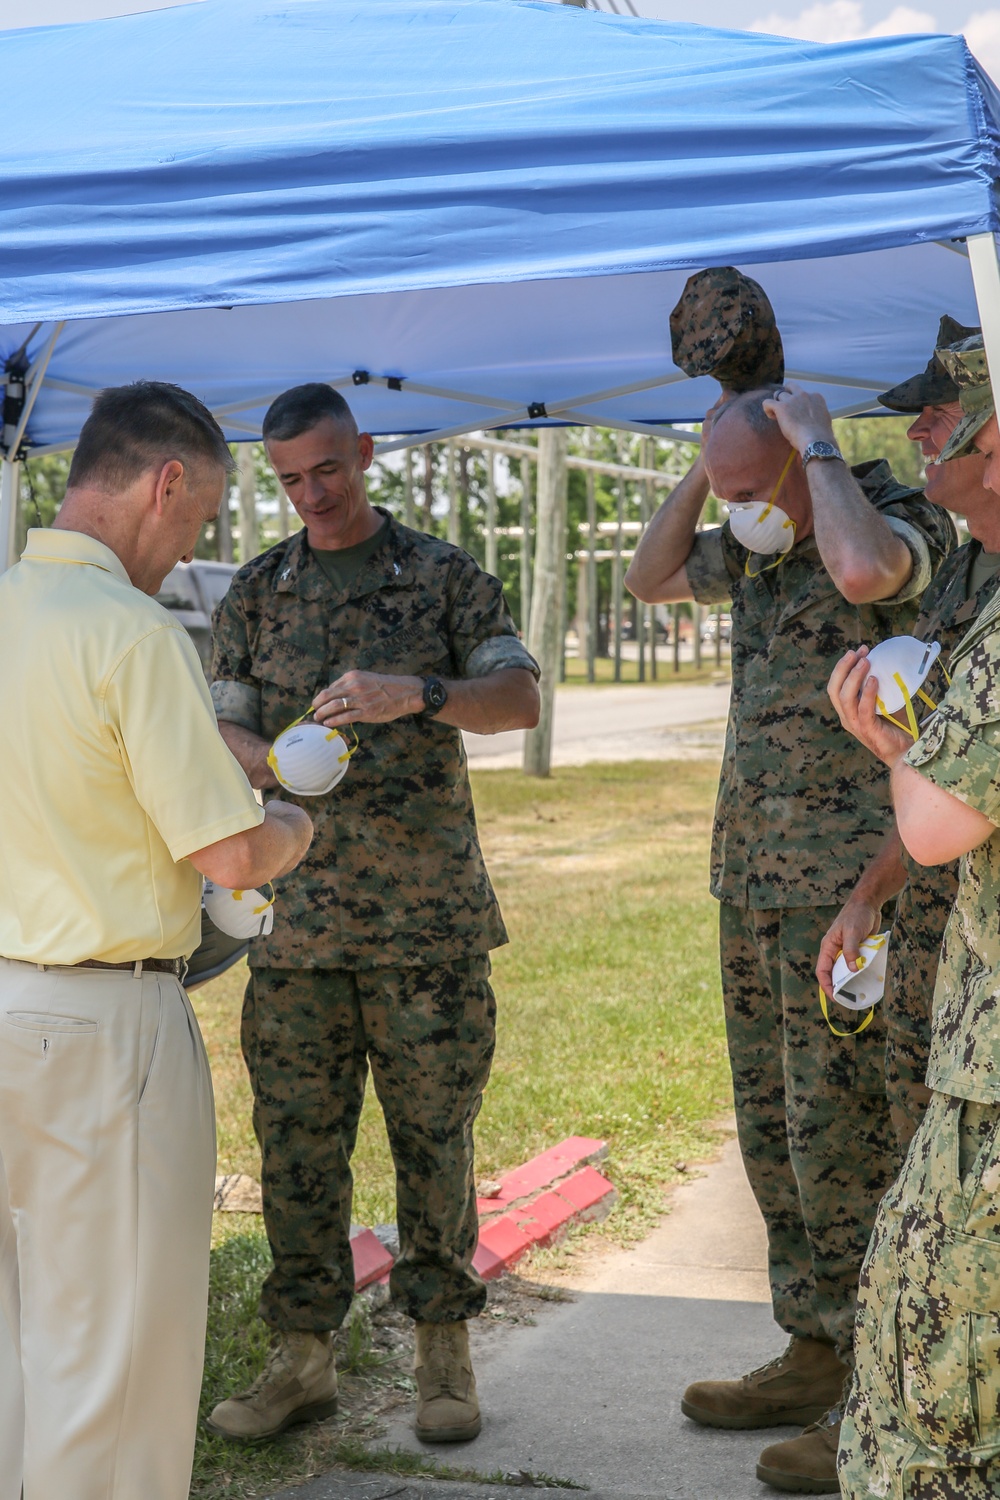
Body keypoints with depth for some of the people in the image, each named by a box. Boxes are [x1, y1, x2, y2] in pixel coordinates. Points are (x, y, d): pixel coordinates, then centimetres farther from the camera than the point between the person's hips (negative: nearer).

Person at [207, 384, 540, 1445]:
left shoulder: (442, 575, 4)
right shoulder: (257, 591, 11)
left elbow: (520, 698, -4)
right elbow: (222, 730, 8)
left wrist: (417, 694, -23)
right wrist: (280, 768, -16)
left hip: (428, 918, -2)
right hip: (296, 913, 2)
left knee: (433, 1137, 4)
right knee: (296, 1139, 5)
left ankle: (442, 1349, 18)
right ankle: (302, 1356, 17)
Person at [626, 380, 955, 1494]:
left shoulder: (905, 518, -10)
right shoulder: (760, 546, 13)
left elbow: (864, 570, -34)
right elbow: (650, 578, 26)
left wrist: (817, 445, -18)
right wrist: (704, 471, 11)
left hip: (850, 871, -9)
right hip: (752, 864, 9)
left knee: (839, 1127, -8)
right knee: (773, 1121, 12)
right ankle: (816, 1358, 23)